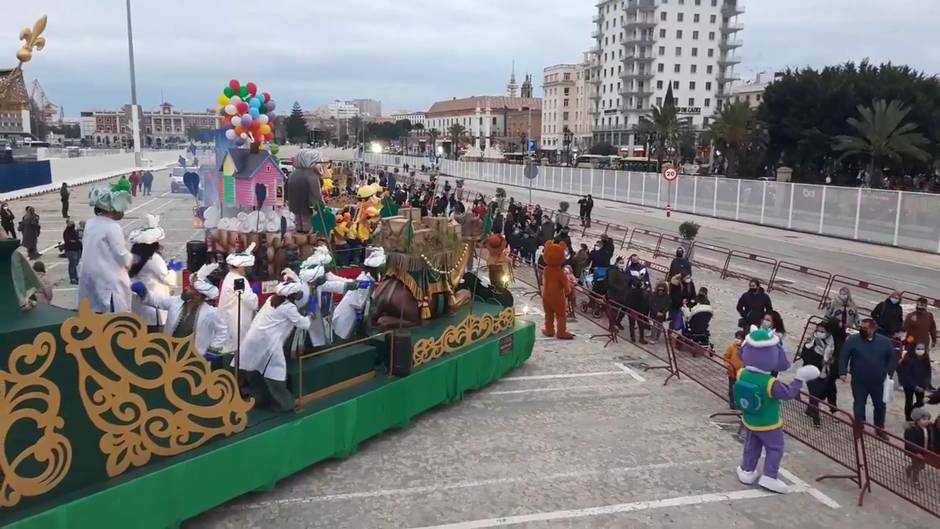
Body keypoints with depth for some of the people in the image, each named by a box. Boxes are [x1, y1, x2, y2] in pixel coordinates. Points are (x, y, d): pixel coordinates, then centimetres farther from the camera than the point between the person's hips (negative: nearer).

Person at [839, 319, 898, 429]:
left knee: (880, 405, 16)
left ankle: (880, 429, 34)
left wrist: (889, 372, -4)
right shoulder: (852, 340, -9)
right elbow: (843, 357, -7)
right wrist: (843, 372, -15)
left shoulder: (885, 341, -3)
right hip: (859, 382, -2)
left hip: (878, 382, 2)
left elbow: (892, 358, 6)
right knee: (859, 405, 4)